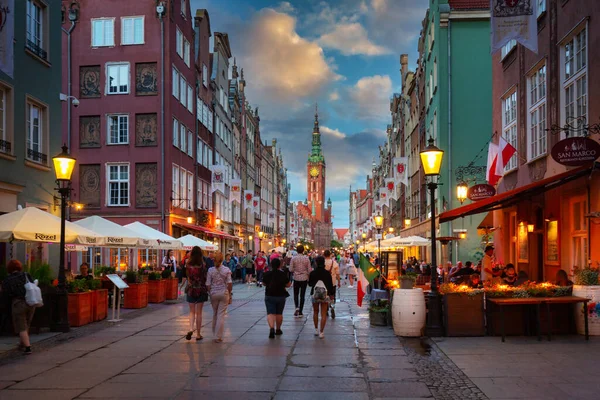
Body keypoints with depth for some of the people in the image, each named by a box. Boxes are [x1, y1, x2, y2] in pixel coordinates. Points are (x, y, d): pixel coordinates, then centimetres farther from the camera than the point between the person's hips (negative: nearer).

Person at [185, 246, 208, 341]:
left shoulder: (188, 265, -7)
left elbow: (186, 277, 1)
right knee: (199, 312, 8)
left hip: (190, 290, 1)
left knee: (192, 312, 13)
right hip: (201, 290, -1)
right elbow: (206, 278, -6)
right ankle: (198, 334, 13)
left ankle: (191, 329, -10)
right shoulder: (203, 265, -11)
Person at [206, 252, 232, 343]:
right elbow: (230, 284, -6)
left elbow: (208, 285, -4)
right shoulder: (226, 270, -5)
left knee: (215, 314, 18)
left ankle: (215, 334, 28)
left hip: (214, 294, 1)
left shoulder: (210, 270, -4)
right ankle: (218, 337, -1)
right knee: (221, 315, 1)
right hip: (224, 293, -1)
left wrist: (210, 293, 10)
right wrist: (229, 294, 4)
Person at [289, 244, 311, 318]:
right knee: (302, 295, 7)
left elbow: (291, 269, -7)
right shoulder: (306, 258, -4)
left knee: (296, 294, 14)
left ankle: (297, 307, -10)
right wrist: (308, 279, 12)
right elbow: (309, 270, -3)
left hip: (296, 278, 0)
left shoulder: (293, 258, -7)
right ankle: (300, 312, 8)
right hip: (304, 278, 0)